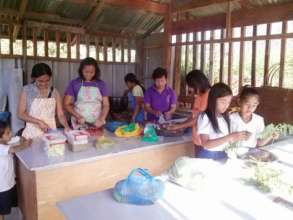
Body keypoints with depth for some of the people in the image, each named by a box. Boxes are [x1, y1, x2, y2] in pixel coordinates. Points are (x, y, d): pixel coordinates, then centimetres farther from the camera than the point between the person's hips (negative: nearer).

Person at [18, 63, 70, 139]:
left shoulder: (54, 92, 3)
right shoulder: (27, 90, -3)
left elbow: (60, 114, 1)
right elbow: (21, 114, -2)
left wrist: (66, 126, -17)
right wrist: (39, 122, -14)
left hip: (51, 132, 1)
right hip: (32, 133, -1)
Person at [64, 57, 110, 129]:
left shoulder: (101, 84, 4)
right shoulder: (74, 83, 0)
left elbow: (106, 105, 2)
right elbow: (67, 104, 2)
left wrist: (101, 120, -13)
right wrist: (78, 117, -10)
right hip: (79, 125, -1)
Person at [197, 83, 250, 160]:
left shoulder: (225, 117, 9)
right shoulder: (204, 117, -9)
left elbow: (227, 141, 12)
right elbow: (205, 144, -16)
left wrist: (237, 138, -7)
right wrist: (230, 137, -21)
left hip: (223, 155, 5)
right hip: (208, 157, -5)